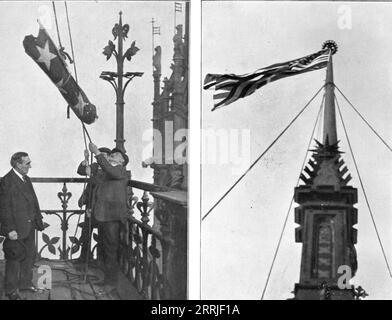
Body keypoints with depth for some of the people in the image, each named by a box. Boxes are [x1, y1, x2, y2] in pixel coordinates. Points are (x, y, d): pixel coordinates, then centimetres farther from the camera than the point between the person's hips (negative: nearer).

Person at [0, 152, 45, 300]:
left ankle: (25, 283, 32)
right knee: (14, 258, 2)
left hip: (30, 227, 8)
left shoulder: (26, 179, 12)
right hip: (16, 229, -8)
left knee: (29, 256, 16)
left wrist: (38, 220, 11)